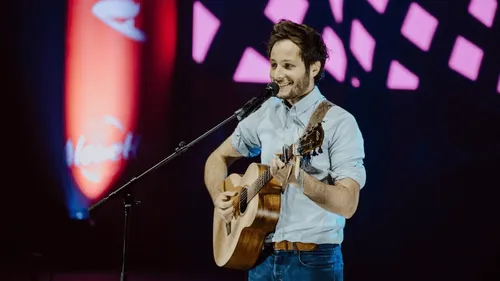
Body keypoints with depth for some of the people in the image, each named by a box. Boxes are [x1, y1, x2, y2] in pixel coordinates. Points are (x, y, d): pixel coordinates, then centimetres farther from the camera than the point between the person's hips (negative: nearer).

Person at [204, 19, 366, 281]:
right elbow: (219, 157, 19)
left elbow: (347, 204, -18)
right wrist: (218, 197, 1)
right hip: (261, 256, 5)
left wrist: (299, 180, -32)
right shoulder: (266, 114, 6)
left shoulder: (340, 123, -10)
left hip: (313, 259, -5)